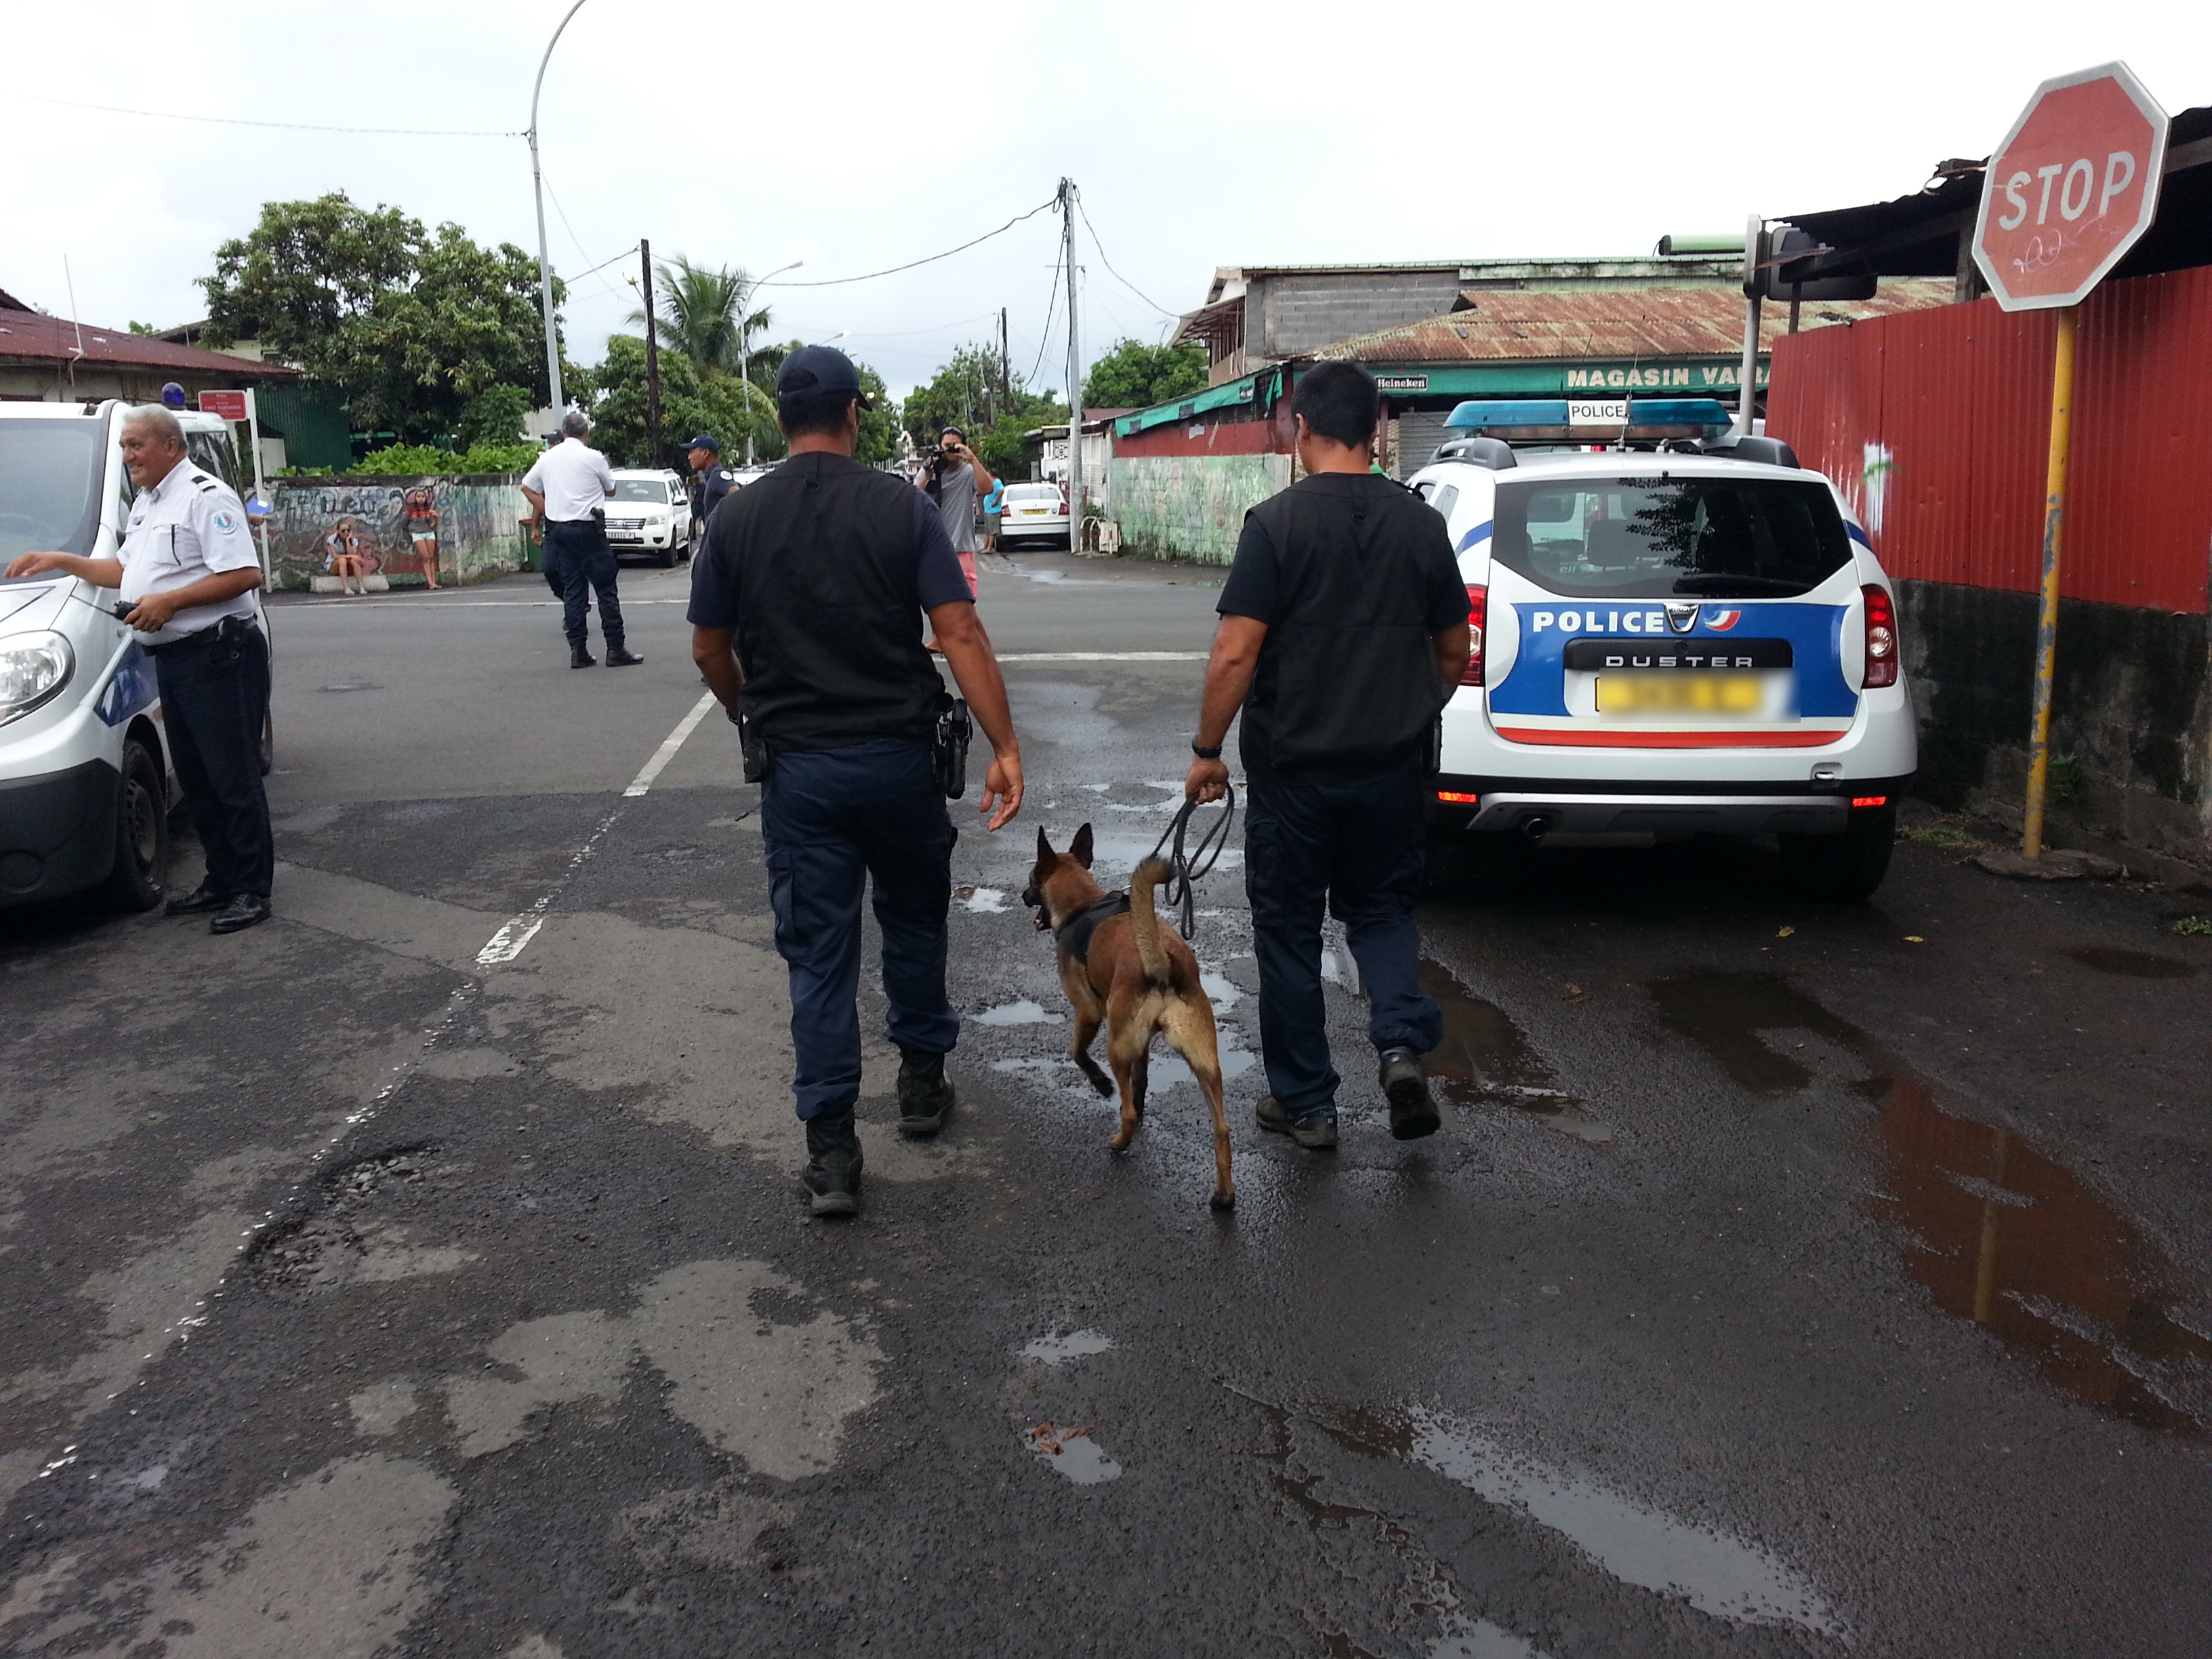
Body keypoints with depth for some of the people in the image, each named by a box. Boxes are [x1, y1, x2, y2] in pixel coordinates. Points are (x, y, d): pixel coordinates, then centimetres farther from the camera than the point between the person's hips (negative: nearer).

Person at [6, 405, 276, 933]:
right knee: (197, 780, 13)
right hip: (173, 656, 10)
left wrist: (169, 601, -20)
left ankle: (252, 890, -3)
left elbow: (244, 574, -20)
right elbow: (125, 571, 34)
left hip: (218, 655, -10)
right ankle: (221, 881, 21)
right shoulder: (146, 505, 21)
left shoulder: (205, 496, -10)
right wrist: (63, 562, 23)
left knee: (233, 777, -7)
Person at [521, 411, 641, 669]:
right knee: (605, 589, -1)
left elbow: (527, 487, 17)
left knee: (572, 590, 8)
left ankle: (578, 651, 6)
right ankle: (615, 650, -3)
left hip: (558, 529, 5)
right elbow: (611, 490, 6)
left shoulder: (548, 457, 8)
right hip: (588, 529, -5)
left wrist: (549, 512, 17)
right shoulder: (593, 457, -7)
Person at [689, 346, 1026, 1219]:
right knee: (914, 920, 21)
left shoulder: (737, 518, -1)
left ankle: (830, 1148, 6)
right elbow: (961, 634, -12)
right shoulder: (901, 507, -6)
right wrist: (1005, 746, -10)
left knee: (818, 950, 6)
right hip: (899, 758, 0)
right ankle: (923, 1080, 35)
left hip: (797, 765, 1)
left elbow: (710, 649, 7)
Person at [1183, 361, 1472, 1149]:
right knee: (1381, 908, 21)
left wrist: (1207, 750, -6)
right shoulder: (1421, 523, 3)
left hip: (1294, 766, -4)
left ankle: (1305, 1103, 18)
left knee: (1289, 929, 10)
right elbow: (1454, 649, 11)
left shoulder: (1277, 522, -11)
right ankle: (1403, 1040, -2)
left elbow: (1236, 652, -16)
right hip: (1394, 762, 4)